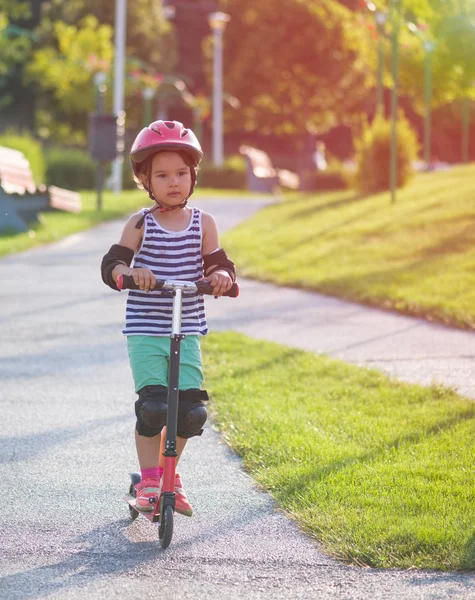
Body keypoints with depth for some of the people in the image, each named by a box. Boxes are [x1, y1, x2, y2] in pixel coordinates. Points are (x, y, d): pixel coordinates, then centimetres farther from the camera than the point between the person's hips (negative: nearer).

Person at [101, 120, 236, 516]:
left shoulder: (203, 224, 5)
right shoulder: (141, 224, -1)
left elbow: (219, 263, 3)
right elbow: (111, 264, -7)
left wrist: (222, 276, -21)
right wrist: (129, 272, -30)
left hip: (187, 332, 2)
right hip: (144, 331, -2)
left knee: (191, 409, -2)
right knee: (152, 406, -14)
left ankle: (169, 473, 22)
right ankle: (149, 482, 2)